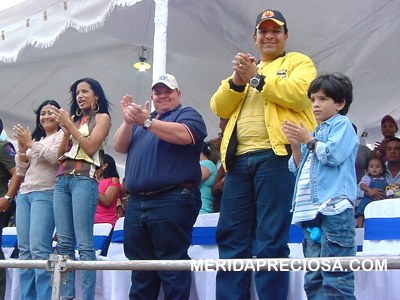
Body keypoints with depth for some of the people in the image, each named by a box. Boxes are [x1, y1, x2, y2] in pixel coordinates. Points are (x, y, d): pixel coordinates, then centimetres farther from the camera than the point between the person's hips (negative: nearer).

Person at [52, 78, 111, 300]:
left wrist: (70, 125, -4)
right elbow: (60, 155, 18)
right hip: (62, 180, 7)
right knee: (64, 243, 1)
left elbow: (91, 147, -6)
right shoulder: (75, 119, 23)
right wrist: (66, 131, 3)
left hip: (84, 179, -7)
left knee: (84, 244, -14)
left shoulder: (101, 117, 7)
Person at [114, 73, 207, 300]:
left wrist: (146, 122, -16)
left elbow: (184, 135, -16)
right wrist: (128, 121, -4)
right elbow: (120, 147, 14)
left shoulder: (188, 114, 7)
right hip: (136, 203, 7)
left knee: (173, 267, -8)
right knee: (140, 270, 10)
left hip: (172, 202, -7)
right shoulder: (142, 119, 26)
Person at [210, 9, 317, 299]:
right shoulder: (246, 68, 28)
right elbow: (219, 107, 16)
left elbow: (298, 94, -11)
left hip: (277, 155, -6)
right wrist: (237, 81, -1)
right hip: (240, 159, 6)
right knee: (231, 237, 3)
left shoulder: (298, 62, 11)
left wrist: (257, 78, -7)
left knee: (271, 239, -8)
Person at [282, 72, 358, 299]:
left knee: (335, 276, -15)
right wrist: (295, 145, 8)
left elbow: (333, 154, -13)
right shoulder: (316, 133, 27)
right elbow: (298, 168, 25)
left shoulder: (342, 125, 4)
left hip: (334, 209, -9)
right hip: (311, 212, 9)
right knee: (313, 277, 7)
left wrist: (308, 140, -1)